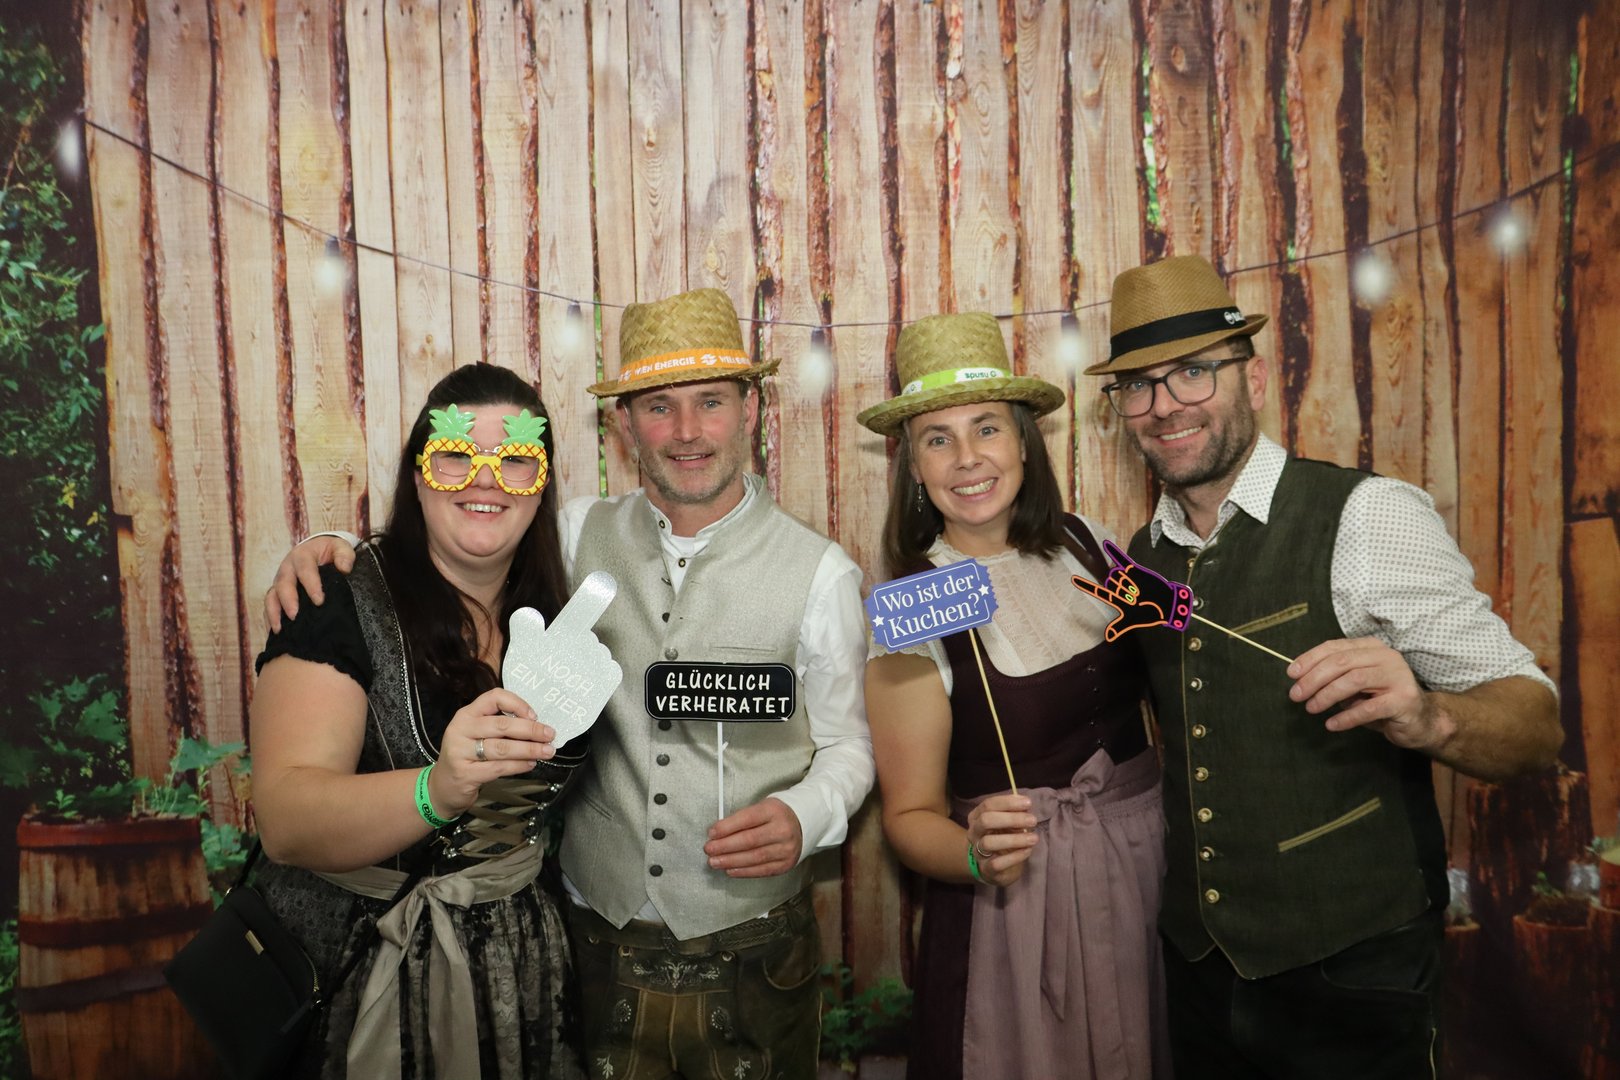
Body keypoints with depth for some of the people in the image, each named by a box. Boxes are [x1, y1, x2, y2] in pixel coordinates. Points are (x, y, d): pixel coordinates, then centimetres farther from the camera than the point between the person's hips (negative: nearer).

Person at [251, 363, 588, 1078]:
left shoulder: (548, 612, 0)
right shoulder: (343, 604, -15)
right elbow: (284, 819, -28)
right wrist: (436, 792, -43)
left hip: (521, 964, 5)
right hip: (362, 976, -5)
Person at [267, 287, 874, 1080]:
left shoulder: (820, 572, -7)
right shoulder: (579, 535, -2)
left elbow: (848, 744, 0)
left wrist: (802, 819, -19)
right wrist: (332, 549, -7)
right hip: (600, 949, 2)